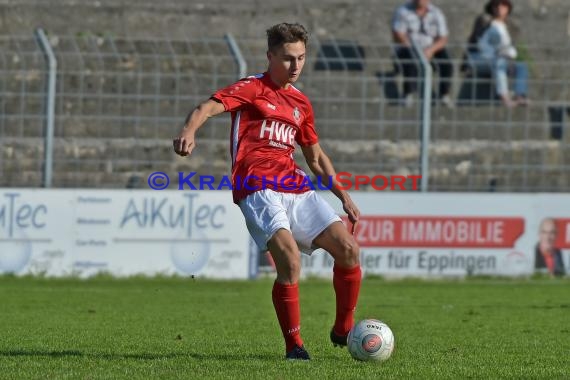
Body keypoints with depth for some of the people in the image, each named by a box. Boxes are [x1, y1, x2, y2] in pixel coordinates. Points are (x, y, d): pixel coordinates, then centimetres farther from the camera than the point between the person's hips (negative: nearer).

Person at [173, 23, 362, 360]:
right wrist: (190, 131, -36)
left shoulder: (301, 103, 21)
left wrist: (343, 196, 27)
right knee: (290, 259, -26)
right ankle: (294, 345, -13)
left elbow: (316, 156, 32)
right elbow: (208, 107, -14)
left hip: (296, 189, 7)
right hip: (258, 189, -7)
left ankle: (343, 331, 15)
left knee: (349, 250, -5)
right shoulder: (253, 88, 2)